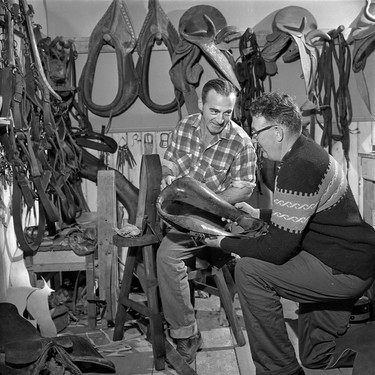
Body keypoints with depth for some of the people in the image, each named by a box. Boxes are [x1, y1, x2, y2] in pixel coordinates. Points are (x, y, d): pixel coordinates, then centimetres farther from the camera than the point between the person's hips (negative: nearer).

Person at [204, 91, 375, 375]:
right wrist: (259, 214, 18)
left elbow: (277, 249, -24)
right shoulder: (310, 152, 8)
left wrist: (223, 243, -11)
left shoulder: (299, 168, -24)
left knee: (249, 271, -13)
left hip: (345, 271, -10)